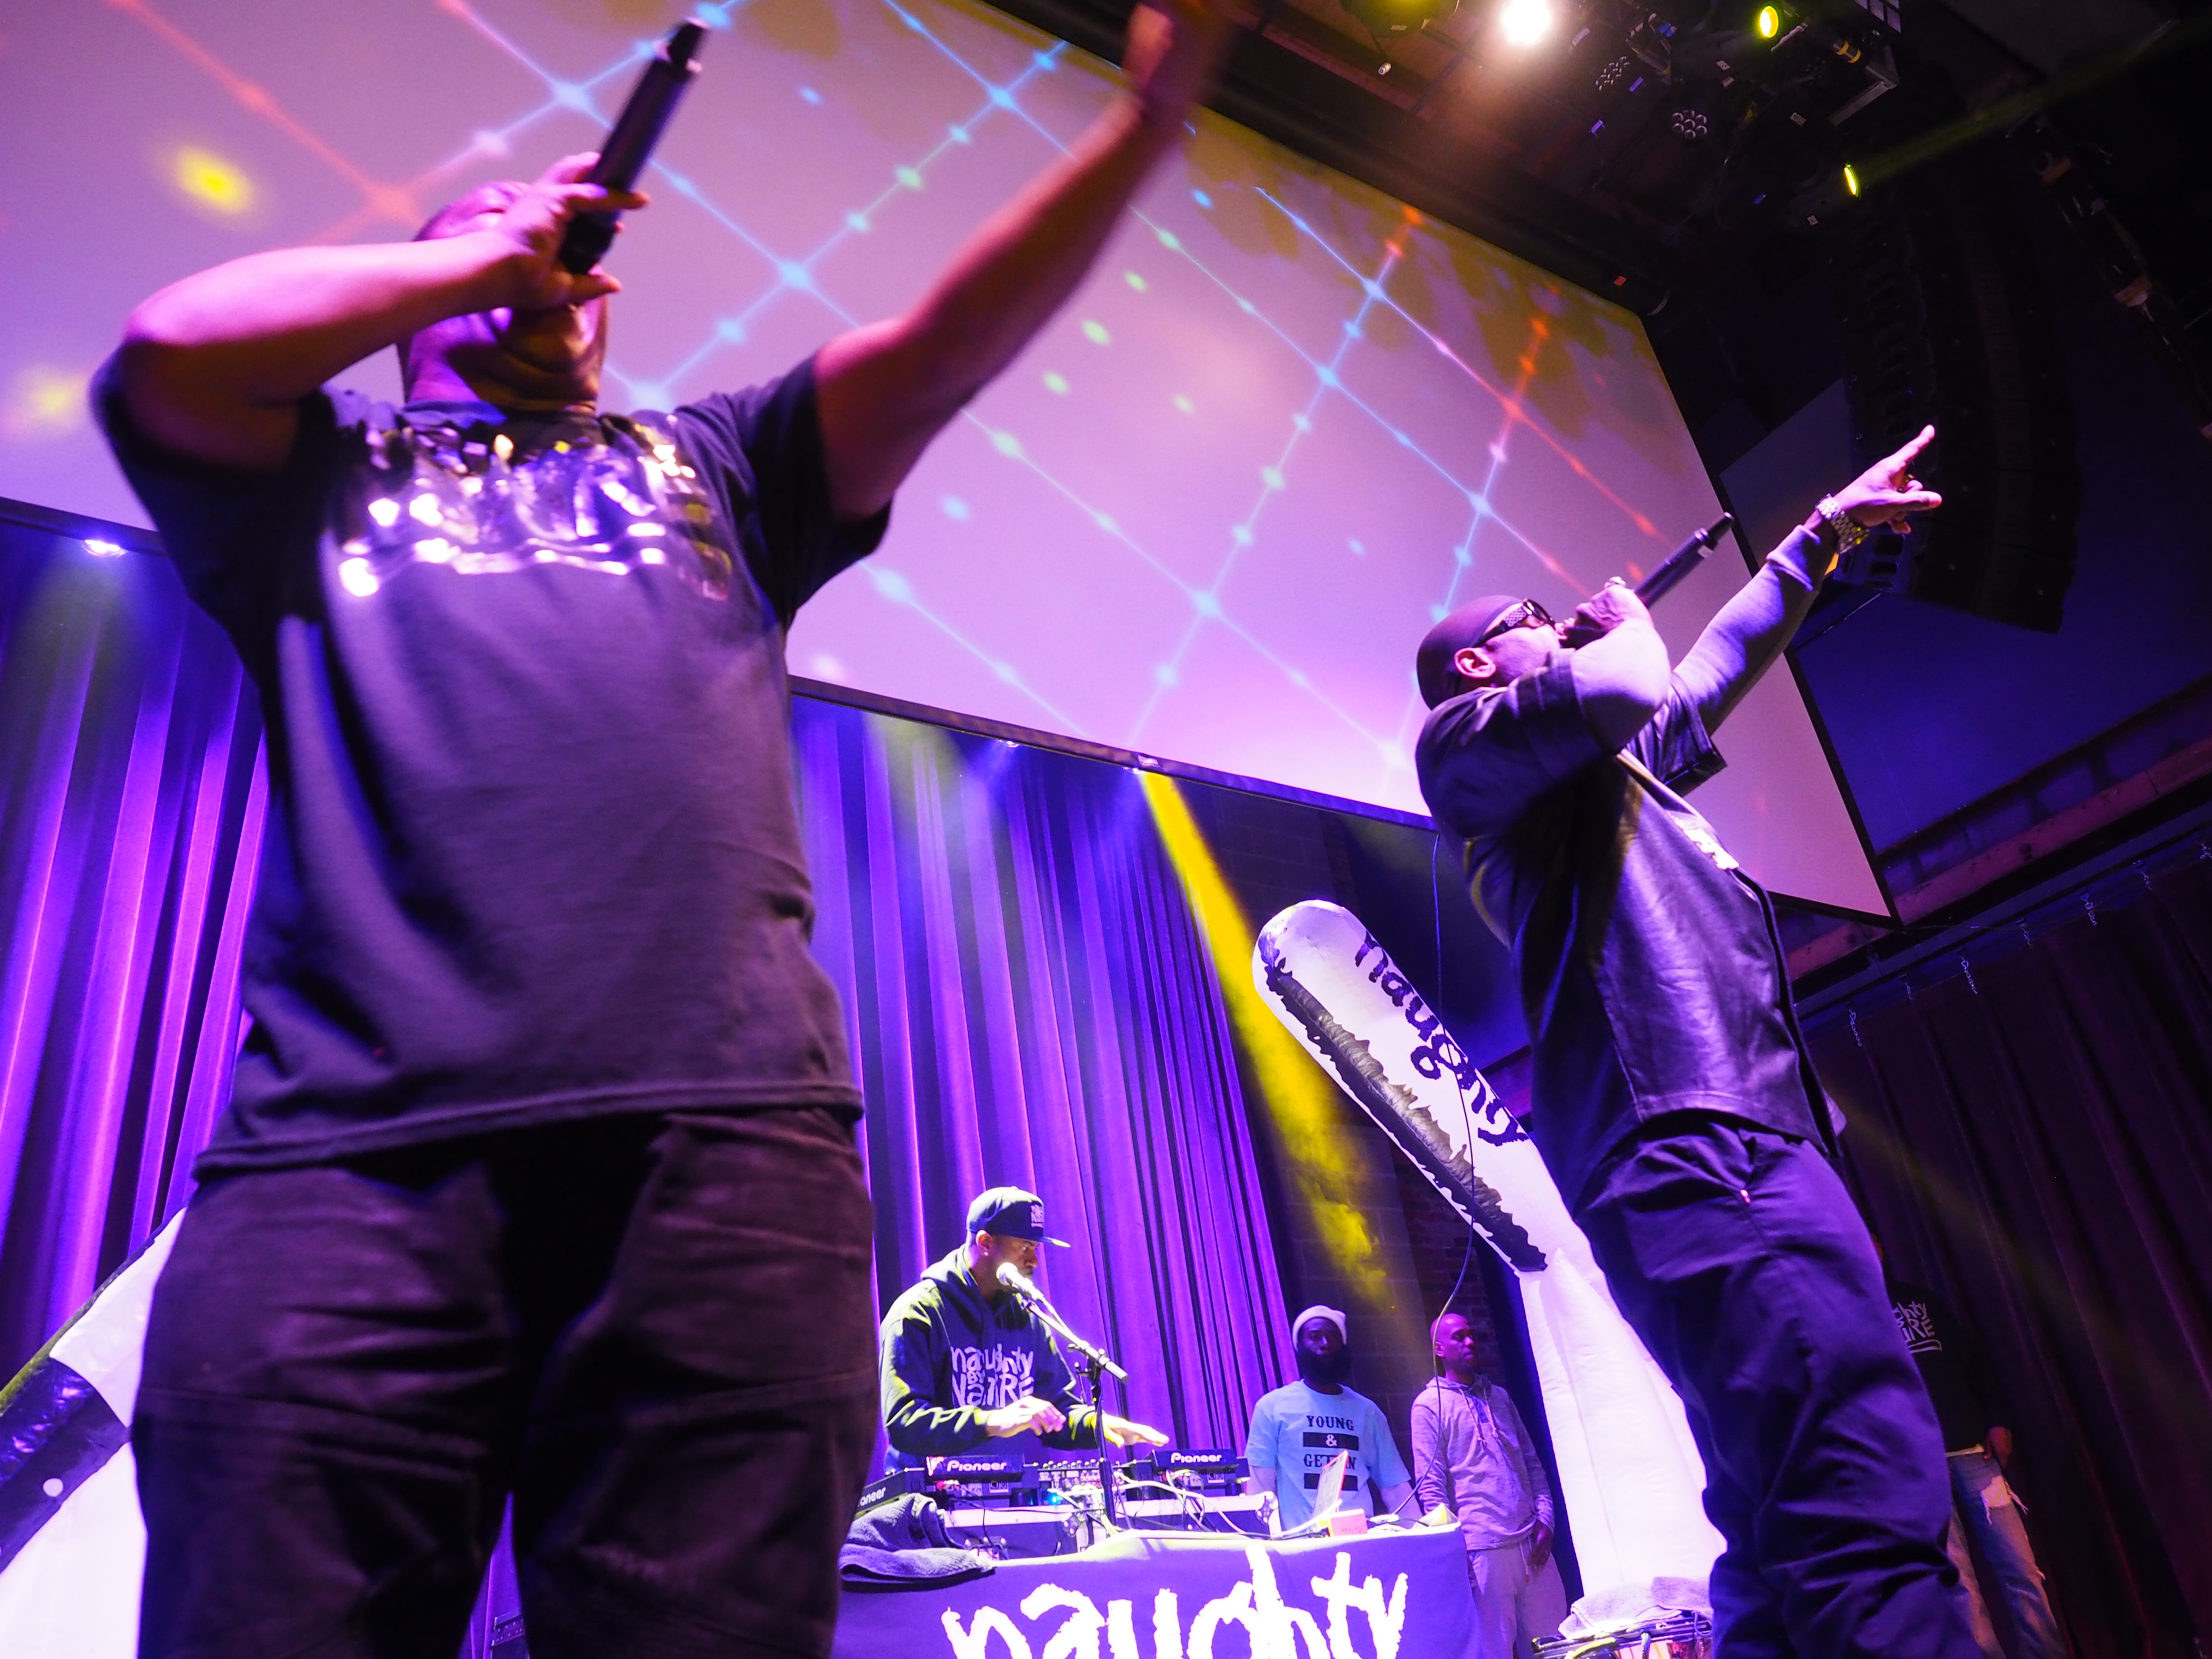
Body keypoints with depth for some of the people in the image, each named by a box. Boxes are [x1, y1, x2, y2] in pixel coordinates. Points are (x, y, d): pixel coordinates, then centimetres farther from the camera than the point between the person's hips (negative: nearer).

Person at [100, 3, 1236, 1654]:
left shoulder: (708, 460, 32)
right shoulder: (324, 466, 28)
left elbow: (948, 341, 20)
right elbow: (175, 348, 7)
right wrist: (479, 249, 20)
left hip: (725, 1135, 1)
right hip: (350, 1141, 0)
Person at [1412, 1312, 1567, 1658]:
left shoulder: (1499, 1396, 17)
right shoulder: (1429, 1405, 0)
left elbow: (1532, 1463, 18)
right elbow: (1430, 1486, -5)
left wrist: (1545, 1519, 5)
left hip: (1531, 1540, 5)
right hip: (1483, 1548, -5)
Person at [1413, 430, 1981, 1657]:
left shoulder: (1619, 762, 35)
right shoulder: (1460, 739, 8)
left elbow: (1715, 665, 48)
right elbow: (1622, 687, -9)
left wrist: (1826, 530, 52)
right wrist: (1628, 625, 14)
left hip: (1754, 1131, 9)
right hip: (1685, 1134, -9)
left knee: (1791, 1530, 2)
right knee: (1866, 1496, -22)